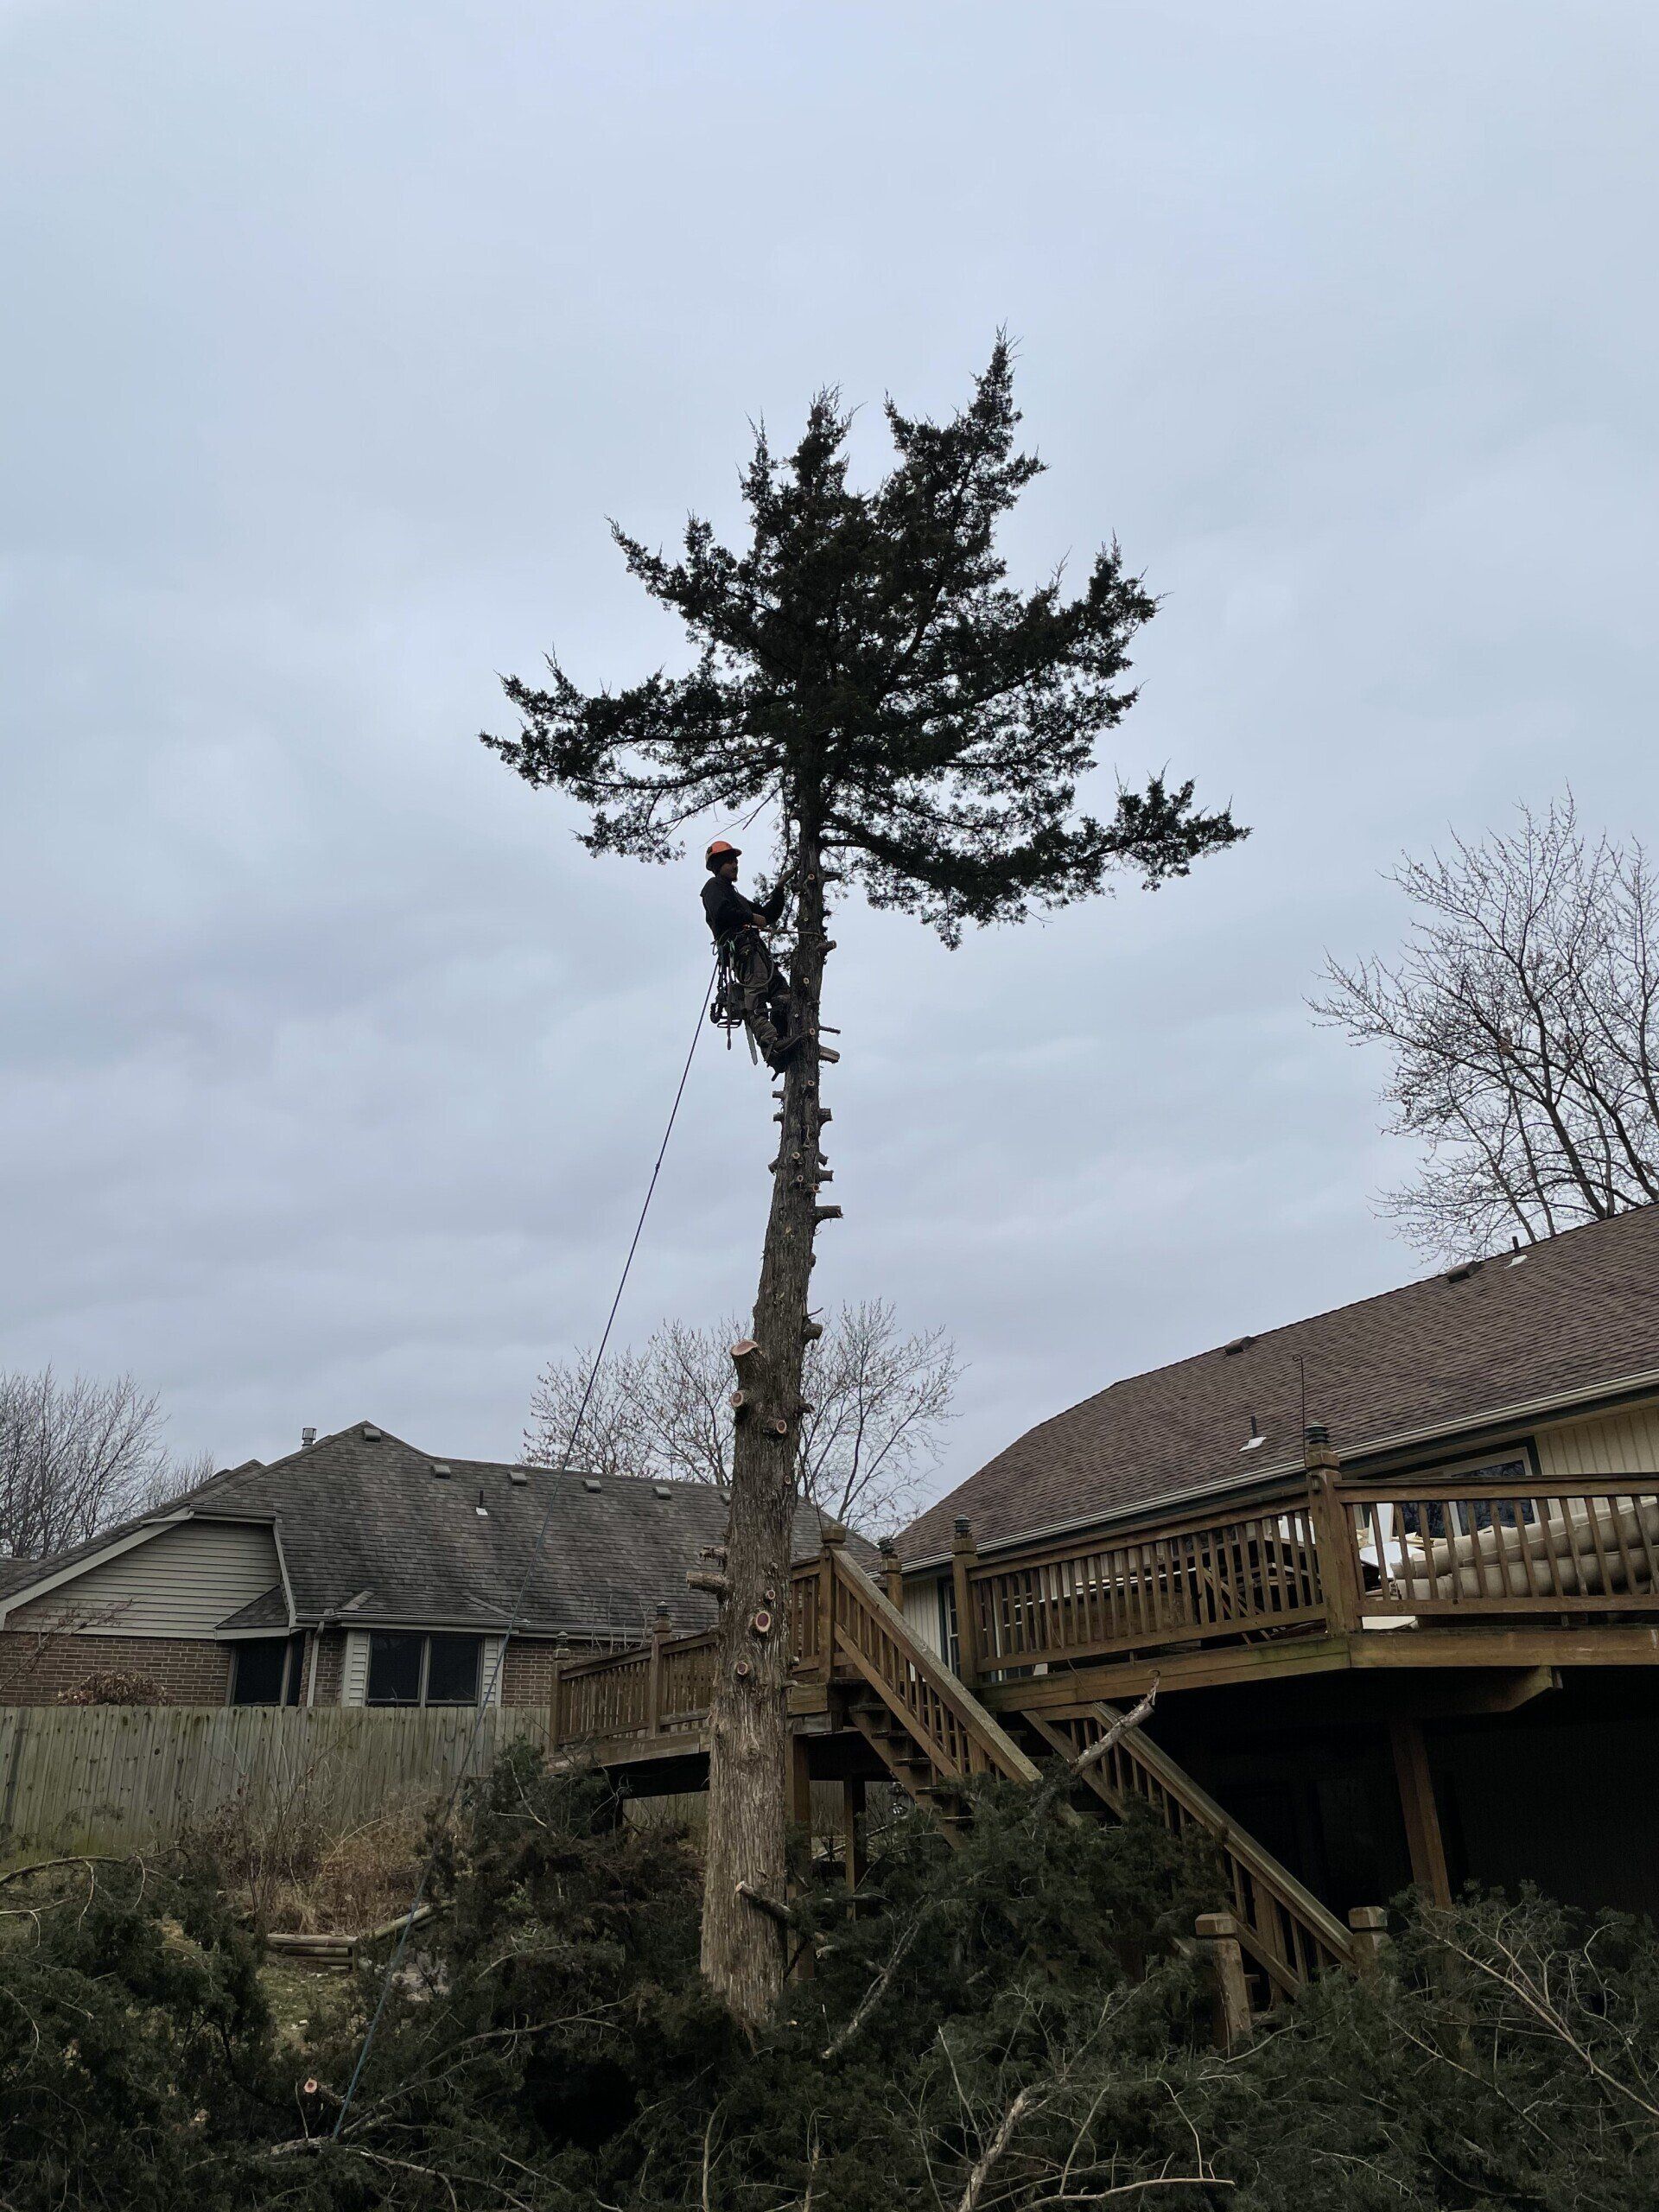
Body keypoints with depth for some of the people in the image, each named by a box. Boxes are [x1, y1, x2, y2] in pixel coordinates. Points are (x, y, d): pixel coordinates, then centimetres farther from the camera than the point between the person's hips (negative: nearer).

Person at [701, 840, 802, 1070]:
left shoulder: (735, 895, 40)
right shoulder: (714, 886, 12)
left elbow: (768, 914, 38)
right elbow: (722, 912, -11)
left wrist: (779, 890, 27)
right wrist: (752, 918, -3)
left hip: (753, 947, 10)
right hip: (741, 945, -10)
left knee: (780, 988, -8)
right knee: (756, 992, -25)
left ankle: (783, 1039, -23)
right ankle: (772, 1045, -42)